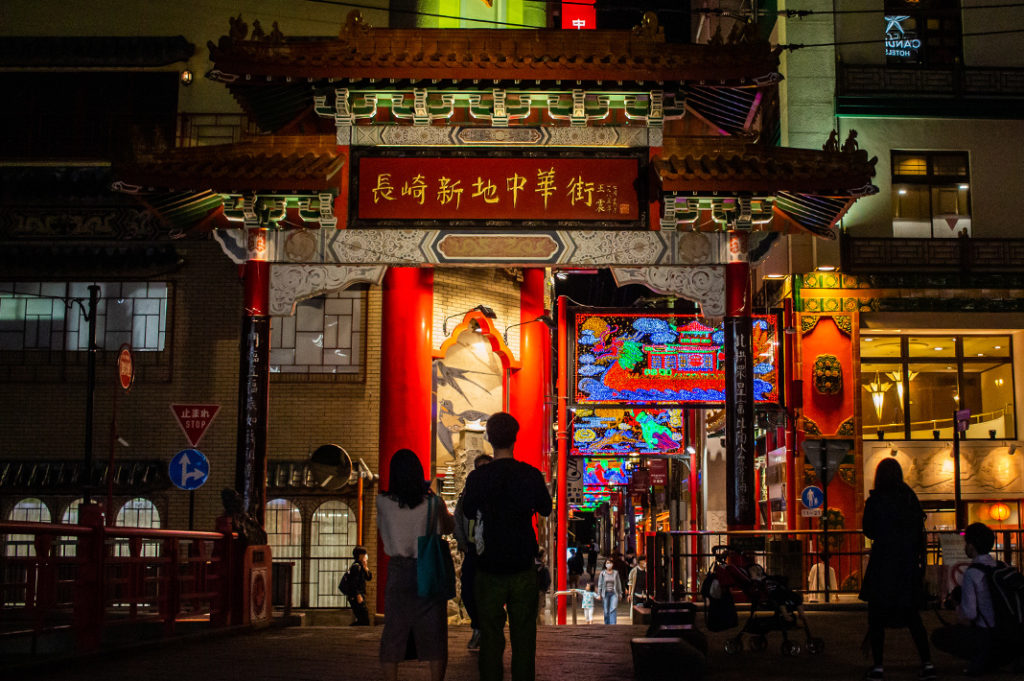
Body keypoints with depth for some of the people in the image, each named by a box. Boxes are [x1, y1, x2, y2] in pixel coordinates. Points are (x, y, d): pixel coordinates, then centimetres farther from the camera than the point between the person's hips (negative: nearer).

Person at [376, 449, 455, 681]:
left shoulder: (383, 502, -7)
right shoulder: (433, 503, -8)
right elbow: (449, 528, 10)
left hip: (398, 571, 1)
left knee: (393, 632, 9)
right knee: (433, 633, 7)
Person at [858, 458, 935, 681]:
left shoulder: (874, 501, -9)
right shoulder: (911, 499, 2)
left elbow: (869, 531, 1)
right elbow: (920, 533, 5)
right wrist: (921, 563, 11)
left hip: (882, 564, -4)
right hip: (908, 564, 4)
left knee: (877, 617, 5)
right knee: (912, 616, 13)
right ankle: (927, 663, 8)